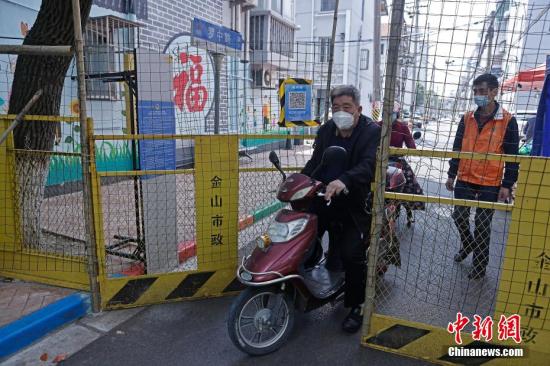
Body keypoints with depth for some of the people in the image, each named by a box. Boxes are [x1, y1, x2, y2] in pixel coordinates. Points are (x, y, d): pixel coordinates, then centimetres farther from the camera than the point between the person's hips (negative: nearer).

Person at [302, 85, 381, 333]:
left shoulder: (373, 132, -10)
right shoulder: (325, 131, 9)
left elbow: (369, 165, -27)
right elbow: (314, 162, 12)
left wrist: (344, 180, -45)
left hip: (357, 204, -5)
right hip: (325, 198, 6)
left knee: (352, 254, -15)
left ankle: (358, 306, 9)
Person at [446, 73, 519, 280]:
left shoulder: (507, 121, -7)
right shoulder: (467, 118, 4)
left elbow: (512, 156, -5)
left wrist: (507, 185, -8)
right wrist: (451, 175, 9)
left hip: (490, 183, -3)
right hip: (465, 179, 4)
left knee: (482, 225, 6)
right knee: (459, 216, 10)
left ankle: (480, 264, 23)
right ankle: (467, 244, 40)